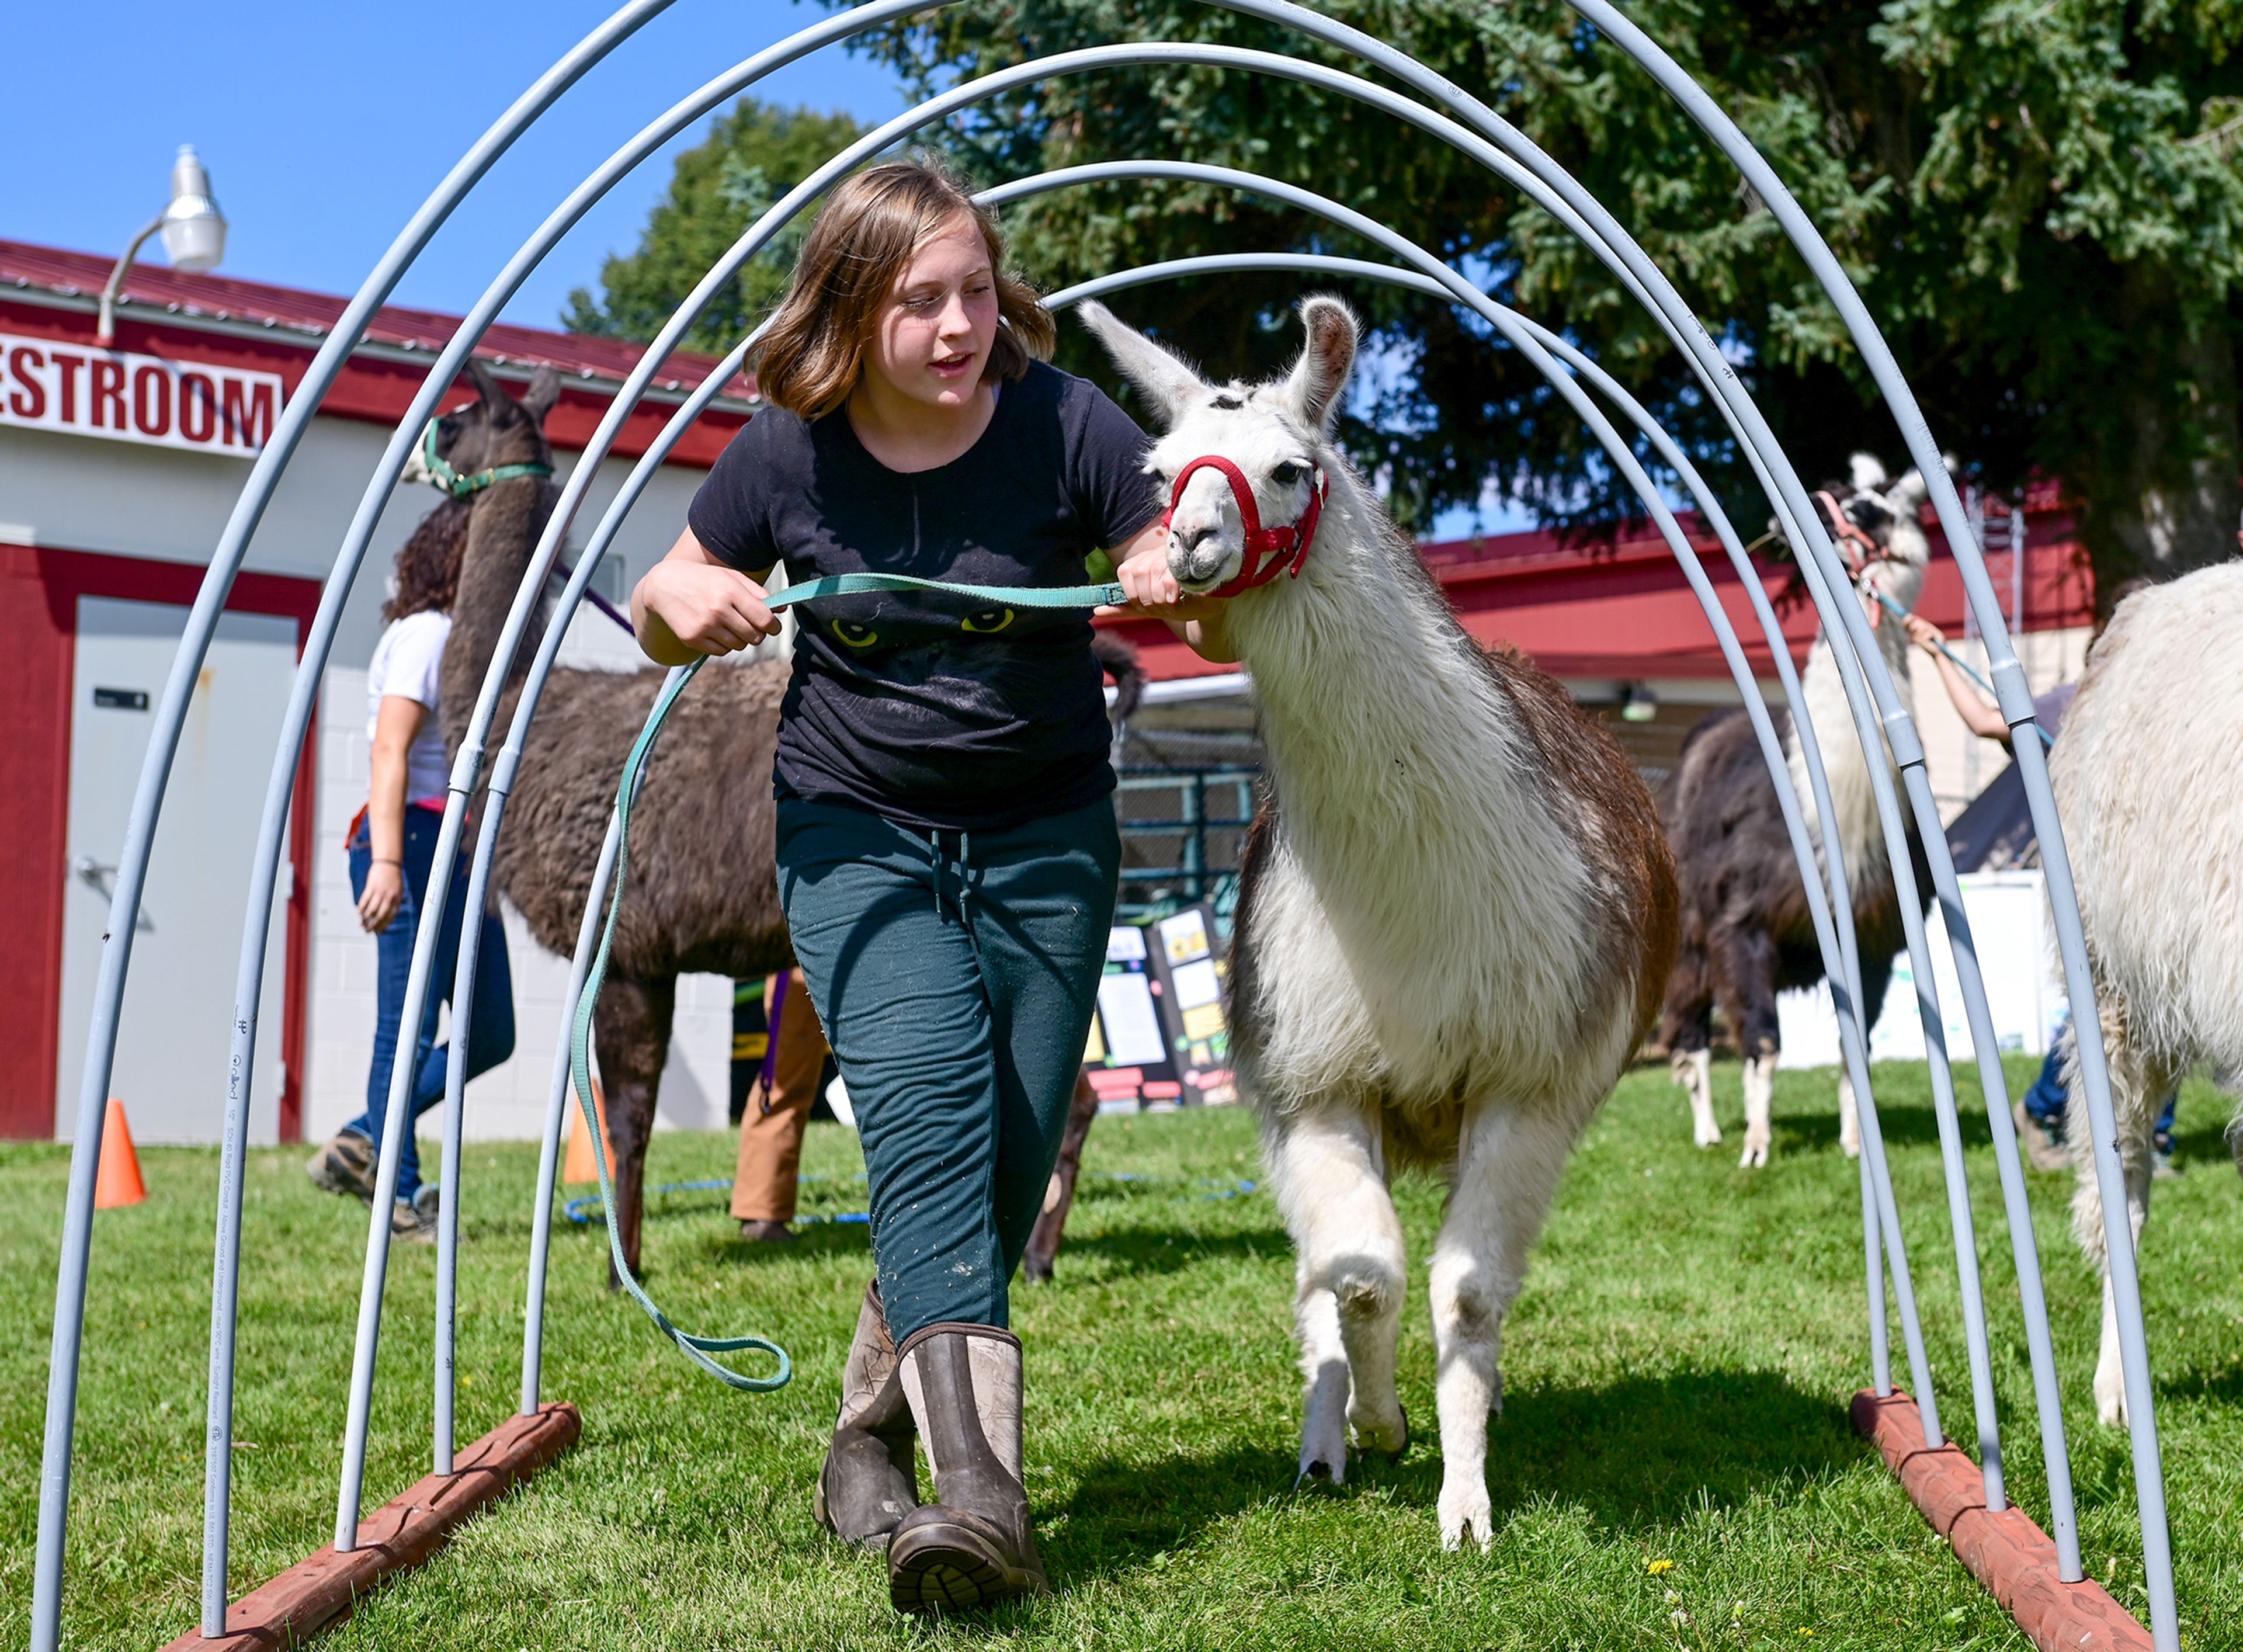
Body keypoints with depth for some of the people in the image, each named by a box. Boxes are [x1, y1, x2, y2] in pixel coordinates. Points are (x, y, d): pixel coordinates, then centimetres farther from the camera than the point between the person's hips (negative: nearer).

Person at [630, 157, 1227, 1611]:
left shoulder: (1062, 424, -13)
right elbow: (668, 623, 6)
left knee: (1009, 1165, 0)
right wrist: (678, 593, -18)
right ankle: (982, 1489, -31)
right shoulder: (786, 458, -10)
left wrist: (1186, 586, -35)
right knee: (926, 1113, -22)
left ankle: (868, 1447, 22)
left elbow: (1223, 631, -11)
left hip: (1045, 838, 1)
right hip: (860, 831, -1)